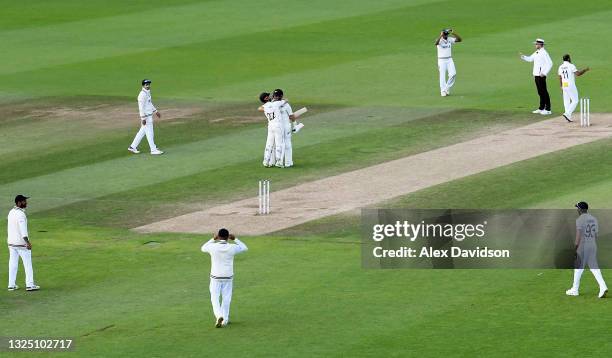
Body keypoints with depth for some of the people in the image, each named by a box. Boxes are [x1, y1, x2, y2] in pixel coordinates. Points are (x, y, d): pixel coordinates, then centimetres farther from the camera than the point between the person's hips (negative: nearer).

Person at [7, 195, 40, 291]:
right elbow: (23, 229, -26)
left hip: (11, 242, 8)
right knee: (27, 263, 1)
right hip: (21, 243, -8)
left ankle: (11, 285, 12)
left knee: (13, 264, 11)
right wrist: (27, 242, -29)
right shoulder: (20, 214, -19)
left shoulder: (11, 212, 8)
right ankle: (29, 285, 0)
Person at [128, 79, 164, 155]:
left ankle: (133, 147, 22)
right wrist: (143, 118, -25)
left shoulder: (148, 93, 12)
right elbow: (141, 107, -22)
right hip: (146, 117, -10)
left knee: (142, 132, 15)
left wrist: (155, 111, 27)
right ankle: (153, 150, 2)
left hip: (149, 115, 10)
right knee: (149, 133, -3)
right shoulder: (142, 94, -19)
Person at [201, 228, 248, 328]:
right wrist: (235, 239, 16)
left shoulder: (213, 247, -13)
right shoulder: (232, 248, -11)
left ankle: (219, 316, -13)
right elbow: (244, 248, 9)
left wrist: (213, 239, 18)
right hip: (228, 277, 1)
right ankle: (224, 320, 17)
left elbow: (203, 248, 12)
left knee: (215, 298, 9)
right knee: (226, 299, 14)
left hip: (215, 277, -1)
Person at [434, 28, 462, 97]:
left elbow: (460, 39, -6)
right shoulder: (440, 40, -9)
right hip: (441, 60, -4)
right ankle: (443, 91, 7)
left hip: (449, 60, 4)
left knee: (453, 74, -10)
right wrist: (441, 35, -40)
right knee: (442, 76, -3)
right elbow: (436, 43, -33)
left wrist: (453, 33, -16)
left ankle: (447, 88, 8)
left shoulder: (450, 39, 3)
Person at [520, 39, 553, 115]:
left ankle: (548, 109, -5)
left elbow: (550, 63, -18)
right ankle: (541, 108, 21)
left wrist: (544, 73, -21)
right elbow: (530, 59, 23)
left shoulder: (544, 53, -13)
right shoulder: (536, 53, 15)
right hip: (536, 74, 9)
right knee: (540, 92, 14)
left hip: (541, 75, -9)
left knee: (544, 92, -7)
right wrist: (523, 57, 4)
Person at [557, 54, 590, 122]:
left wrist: (561, 87, 23)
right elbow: (578, 74, -17)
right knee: (575, 101, -2)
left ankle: (568, 117, 10)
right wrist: (585, 70, -4)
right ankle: (567, 114, -17)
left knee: (566, 101, 11)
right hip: (571, 85, -7)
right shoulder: (571, 66, -11)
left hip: (564, 86, 7)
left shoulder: (560, 67, 9)